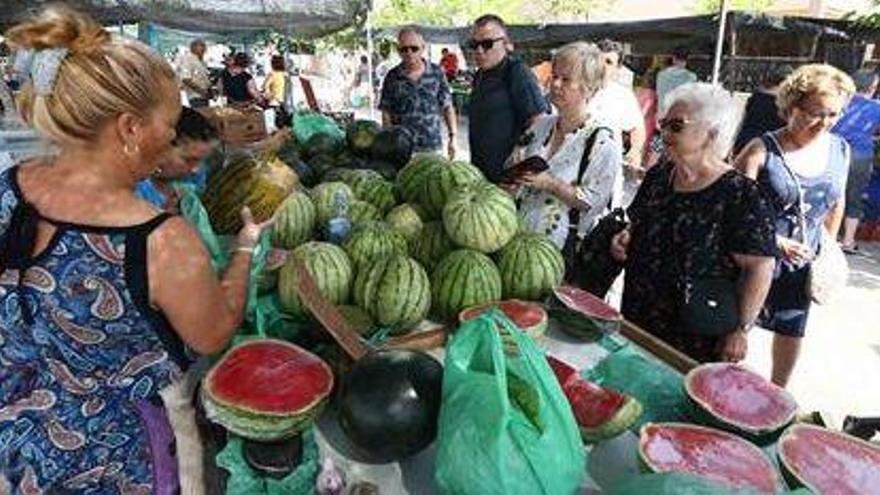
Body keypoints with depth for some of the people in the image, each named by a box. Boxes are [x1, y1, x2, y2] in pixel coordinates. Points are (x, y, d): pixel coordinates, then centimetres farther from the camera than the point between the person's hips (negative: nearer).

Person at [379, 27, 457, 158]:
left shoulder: (436, 73, 2)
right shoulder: (392, 77, 1)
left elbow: (447, 107, 6)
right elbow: (386, 114, 4)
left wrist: (452, 136, 0)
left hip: (433, 146, 1)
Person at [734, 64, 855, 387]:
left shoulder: (840, 151, 2)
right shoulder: (763, 150, -16)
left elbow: (836, 204, 16)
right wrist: (775, 242, -24)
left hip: (803, 263, 6)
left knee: (792, 333, 18)